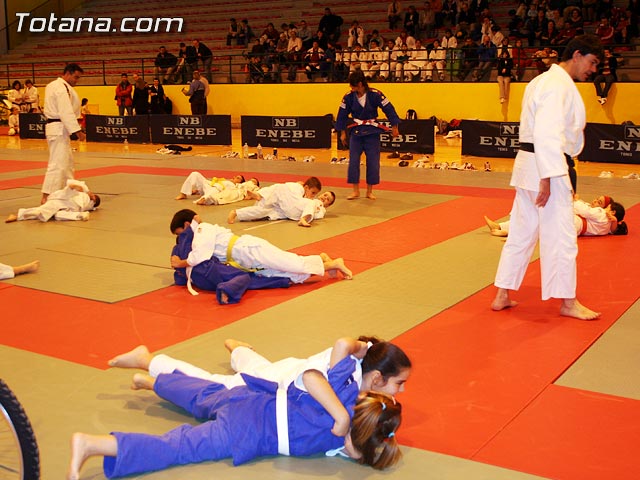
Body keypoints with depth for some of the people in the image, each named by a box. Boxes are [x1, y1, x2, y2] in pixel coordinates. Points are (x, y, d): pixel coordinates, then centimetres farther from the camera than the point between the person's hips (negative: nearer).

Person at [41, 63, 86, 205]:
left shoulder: (52, 85, 16)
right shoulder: (62, 88, -16)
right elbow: (66, 112, -23)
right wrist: (77, 130, -24)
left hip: (53, 125, 11)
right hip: (59, 129, -11)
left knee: (68, 162, 18)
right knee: (58, 164, -12)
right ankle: (46, 197, -13)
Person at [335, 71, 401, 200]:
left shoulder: (375, 95, -15)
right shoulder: (348, 97, -7)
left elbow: (388, 109, -7)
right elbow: (342, 115, 4)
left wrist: (394, 127, -4)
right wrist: (342, 133, 9)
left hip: (372, 132, -2)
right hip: (356, 132, 2)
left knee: (373, 162, 1)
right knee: (353, 161, -1)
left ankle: (369, 191, 15)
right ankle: (356, 191, 11)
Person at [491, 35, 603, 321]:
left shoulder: (544, 81, 18)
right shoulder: (559, 85, -14)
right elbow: (547, 133, -23)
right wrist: (547, 177, -26)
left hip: (530, 165, 10)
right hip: (547, 170, -10)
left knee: (521, 232, 13)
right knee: (560, 235, 1)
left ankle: (502, 296, 19)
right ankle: (567, 302, 13)